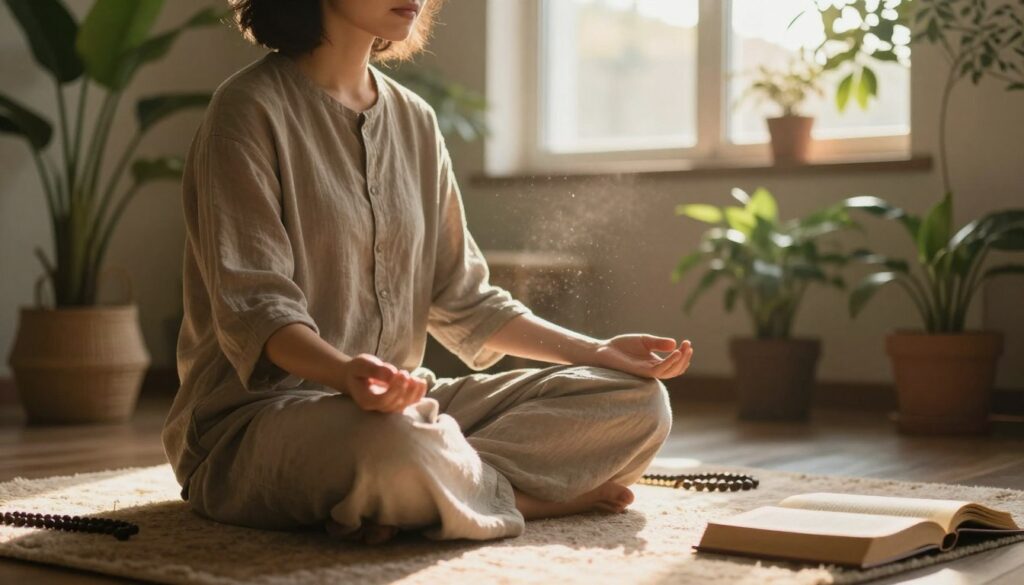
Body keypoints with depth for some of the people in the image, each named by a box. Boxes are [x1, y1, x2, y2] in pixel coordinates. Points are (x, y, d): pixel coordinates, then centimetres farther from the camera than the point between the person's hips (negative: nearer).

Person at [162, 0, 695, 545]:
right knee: (395, 442, -41)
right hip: (258, 411, -7)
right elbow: (253, 308, -17)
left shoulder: (415, 121, 12)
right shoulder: (252, 109, -8)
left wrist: (598, 352, 4)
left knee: (638, 401, -6)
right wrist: (346, 373, -37)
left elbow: (462, 300, 14)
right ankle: (516, 494, -11)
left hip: (403, 401, 7)